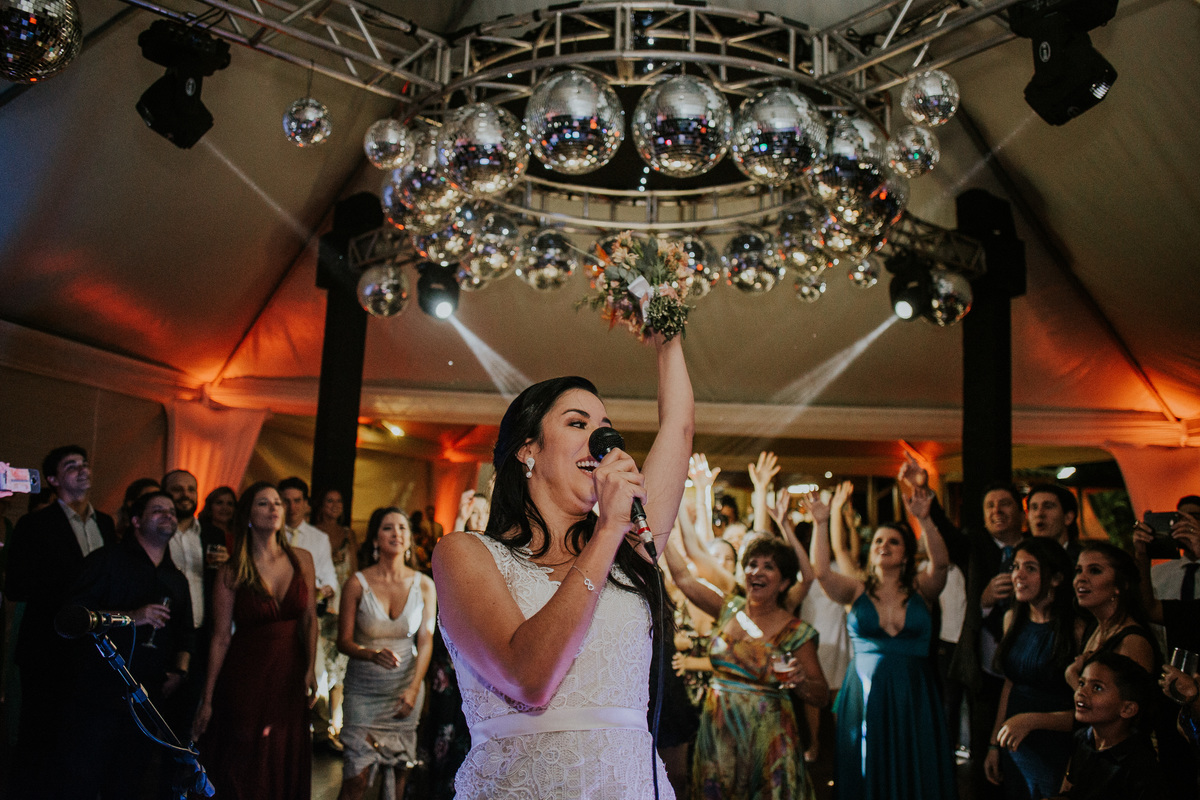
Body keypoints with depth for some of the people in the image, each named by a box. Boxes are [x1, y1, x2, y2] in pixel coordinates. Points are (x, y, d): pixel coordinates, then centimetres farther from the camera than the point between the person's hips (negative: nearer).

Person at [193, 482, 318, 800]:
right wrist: (207, 699, -4)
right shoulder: (232, 572, -7)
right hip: (245, 677, -3)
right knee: (243, 770, 4)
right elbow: (221, 638, -6)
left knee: (286, 766, 10)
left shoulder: (302, 560, 2)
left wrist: (310, 669, 1)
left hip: (289, 675, 3)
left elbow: (309, 619, 7)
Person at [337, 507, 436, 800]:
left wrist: (413, 689, -11)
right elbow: (344, 641, -3)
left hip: (406, 685, 2)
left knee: (398, 768, 6)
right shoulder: (357, 584, -7)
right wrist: (373, 655, -23)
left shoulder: (424, 585, -2)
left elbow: (425, 641, -1)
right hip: (364, 687, -2)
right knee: (357, 776, -8)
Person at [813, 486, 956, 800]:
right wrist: (821, 524, -16)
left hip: (912, 698, 0)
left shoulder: (921, 589, 5)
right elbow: (821, 571, -10)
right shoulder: (857, 591, 5)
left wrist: (923, 519, -25)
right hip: (864, 696, 0)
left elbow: (941, 562, -13)